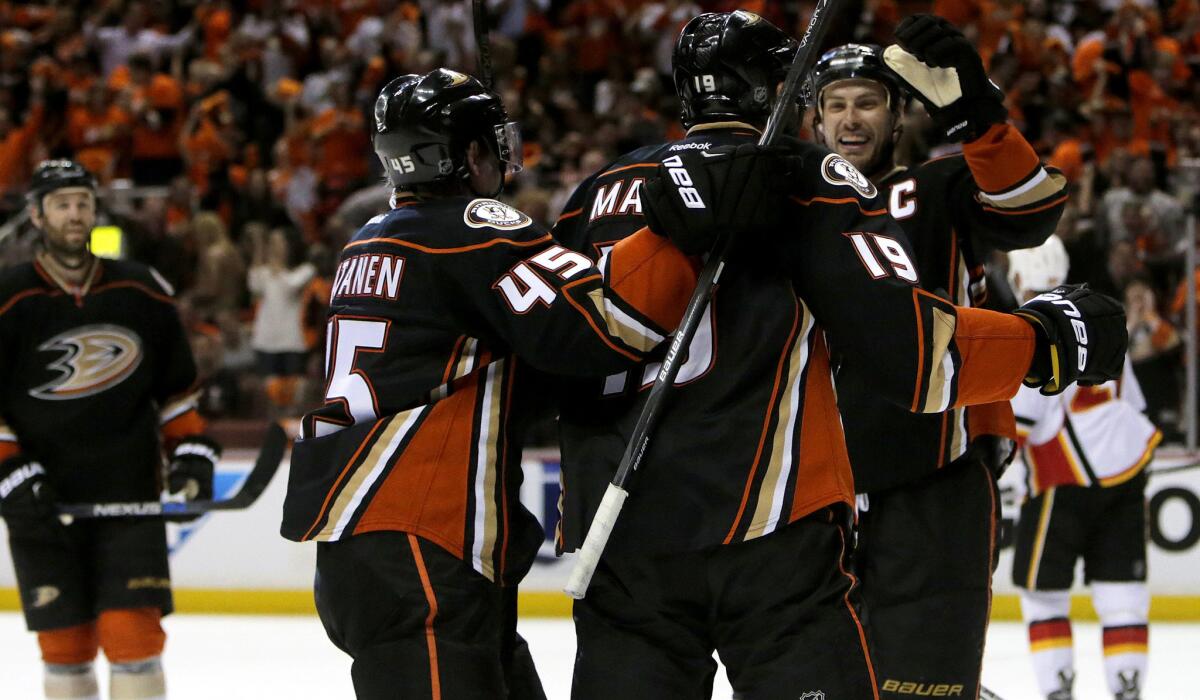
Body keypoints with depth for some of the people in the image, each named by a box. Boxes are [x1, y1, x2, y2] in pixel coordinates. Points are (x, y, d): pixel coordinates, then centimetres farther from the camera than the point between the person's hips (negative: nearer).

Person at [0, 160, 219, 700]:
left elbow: (177, 386, 17)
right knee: (65, 645, 3)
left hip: (129, 498, 1)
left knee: (133, 632, -9)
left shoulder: (142, 291, 6)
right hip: (43, 507, -1)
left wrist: (192, 452, 5)